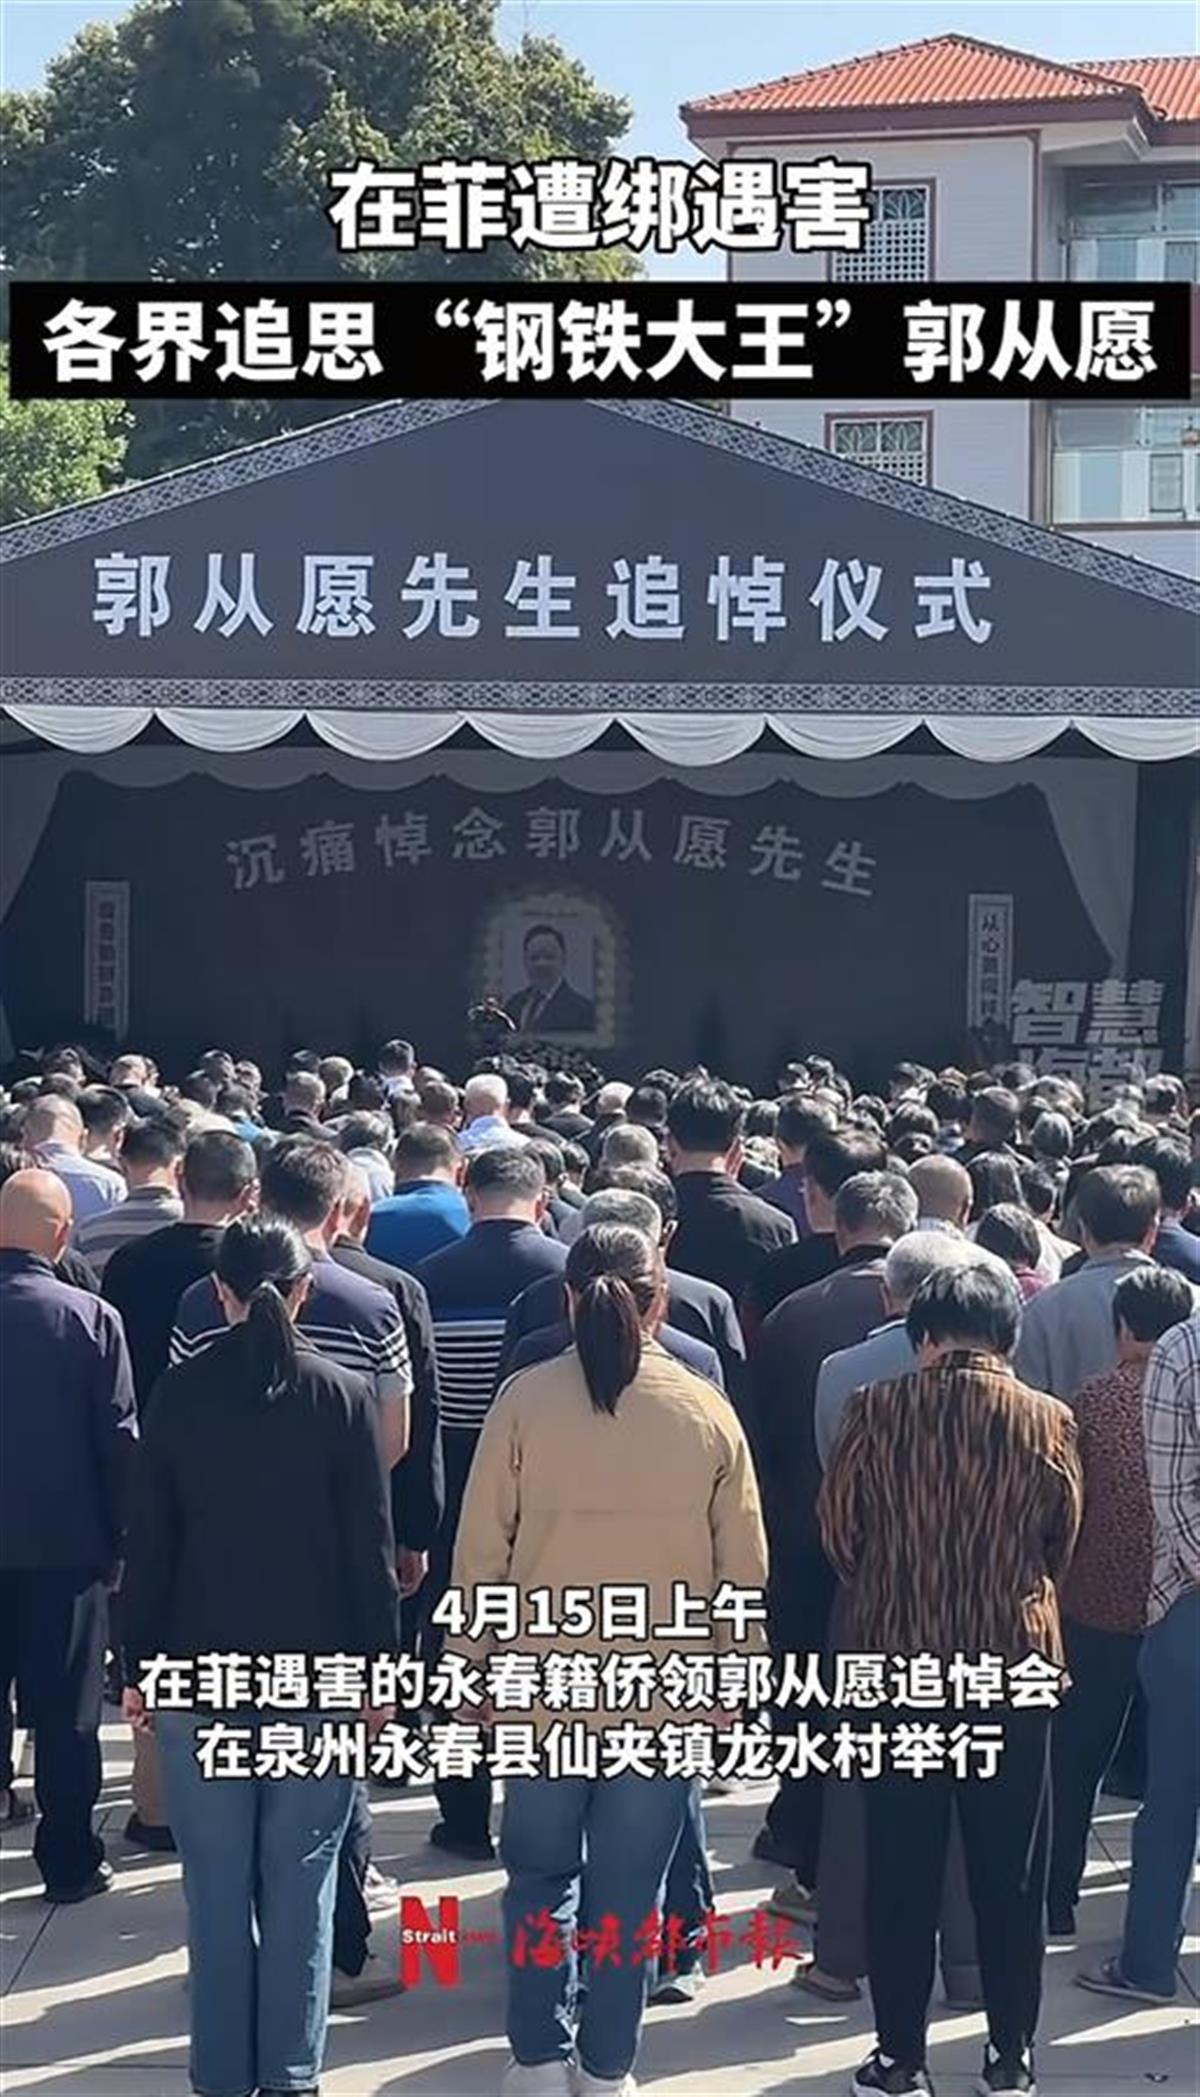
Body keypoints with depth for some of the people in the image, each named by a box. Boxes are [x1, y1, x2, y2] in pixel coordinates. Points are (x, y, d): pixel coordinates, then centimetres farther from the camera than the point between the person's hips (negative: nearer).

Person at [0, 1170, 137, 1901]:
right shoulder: (91, 1318, -13)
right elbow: (119, 1437, -10)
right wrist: (119, 1538, 0)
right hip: (65, 1541, -2)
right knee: (66, 1713, 7)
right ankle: (69, 1861, 14)